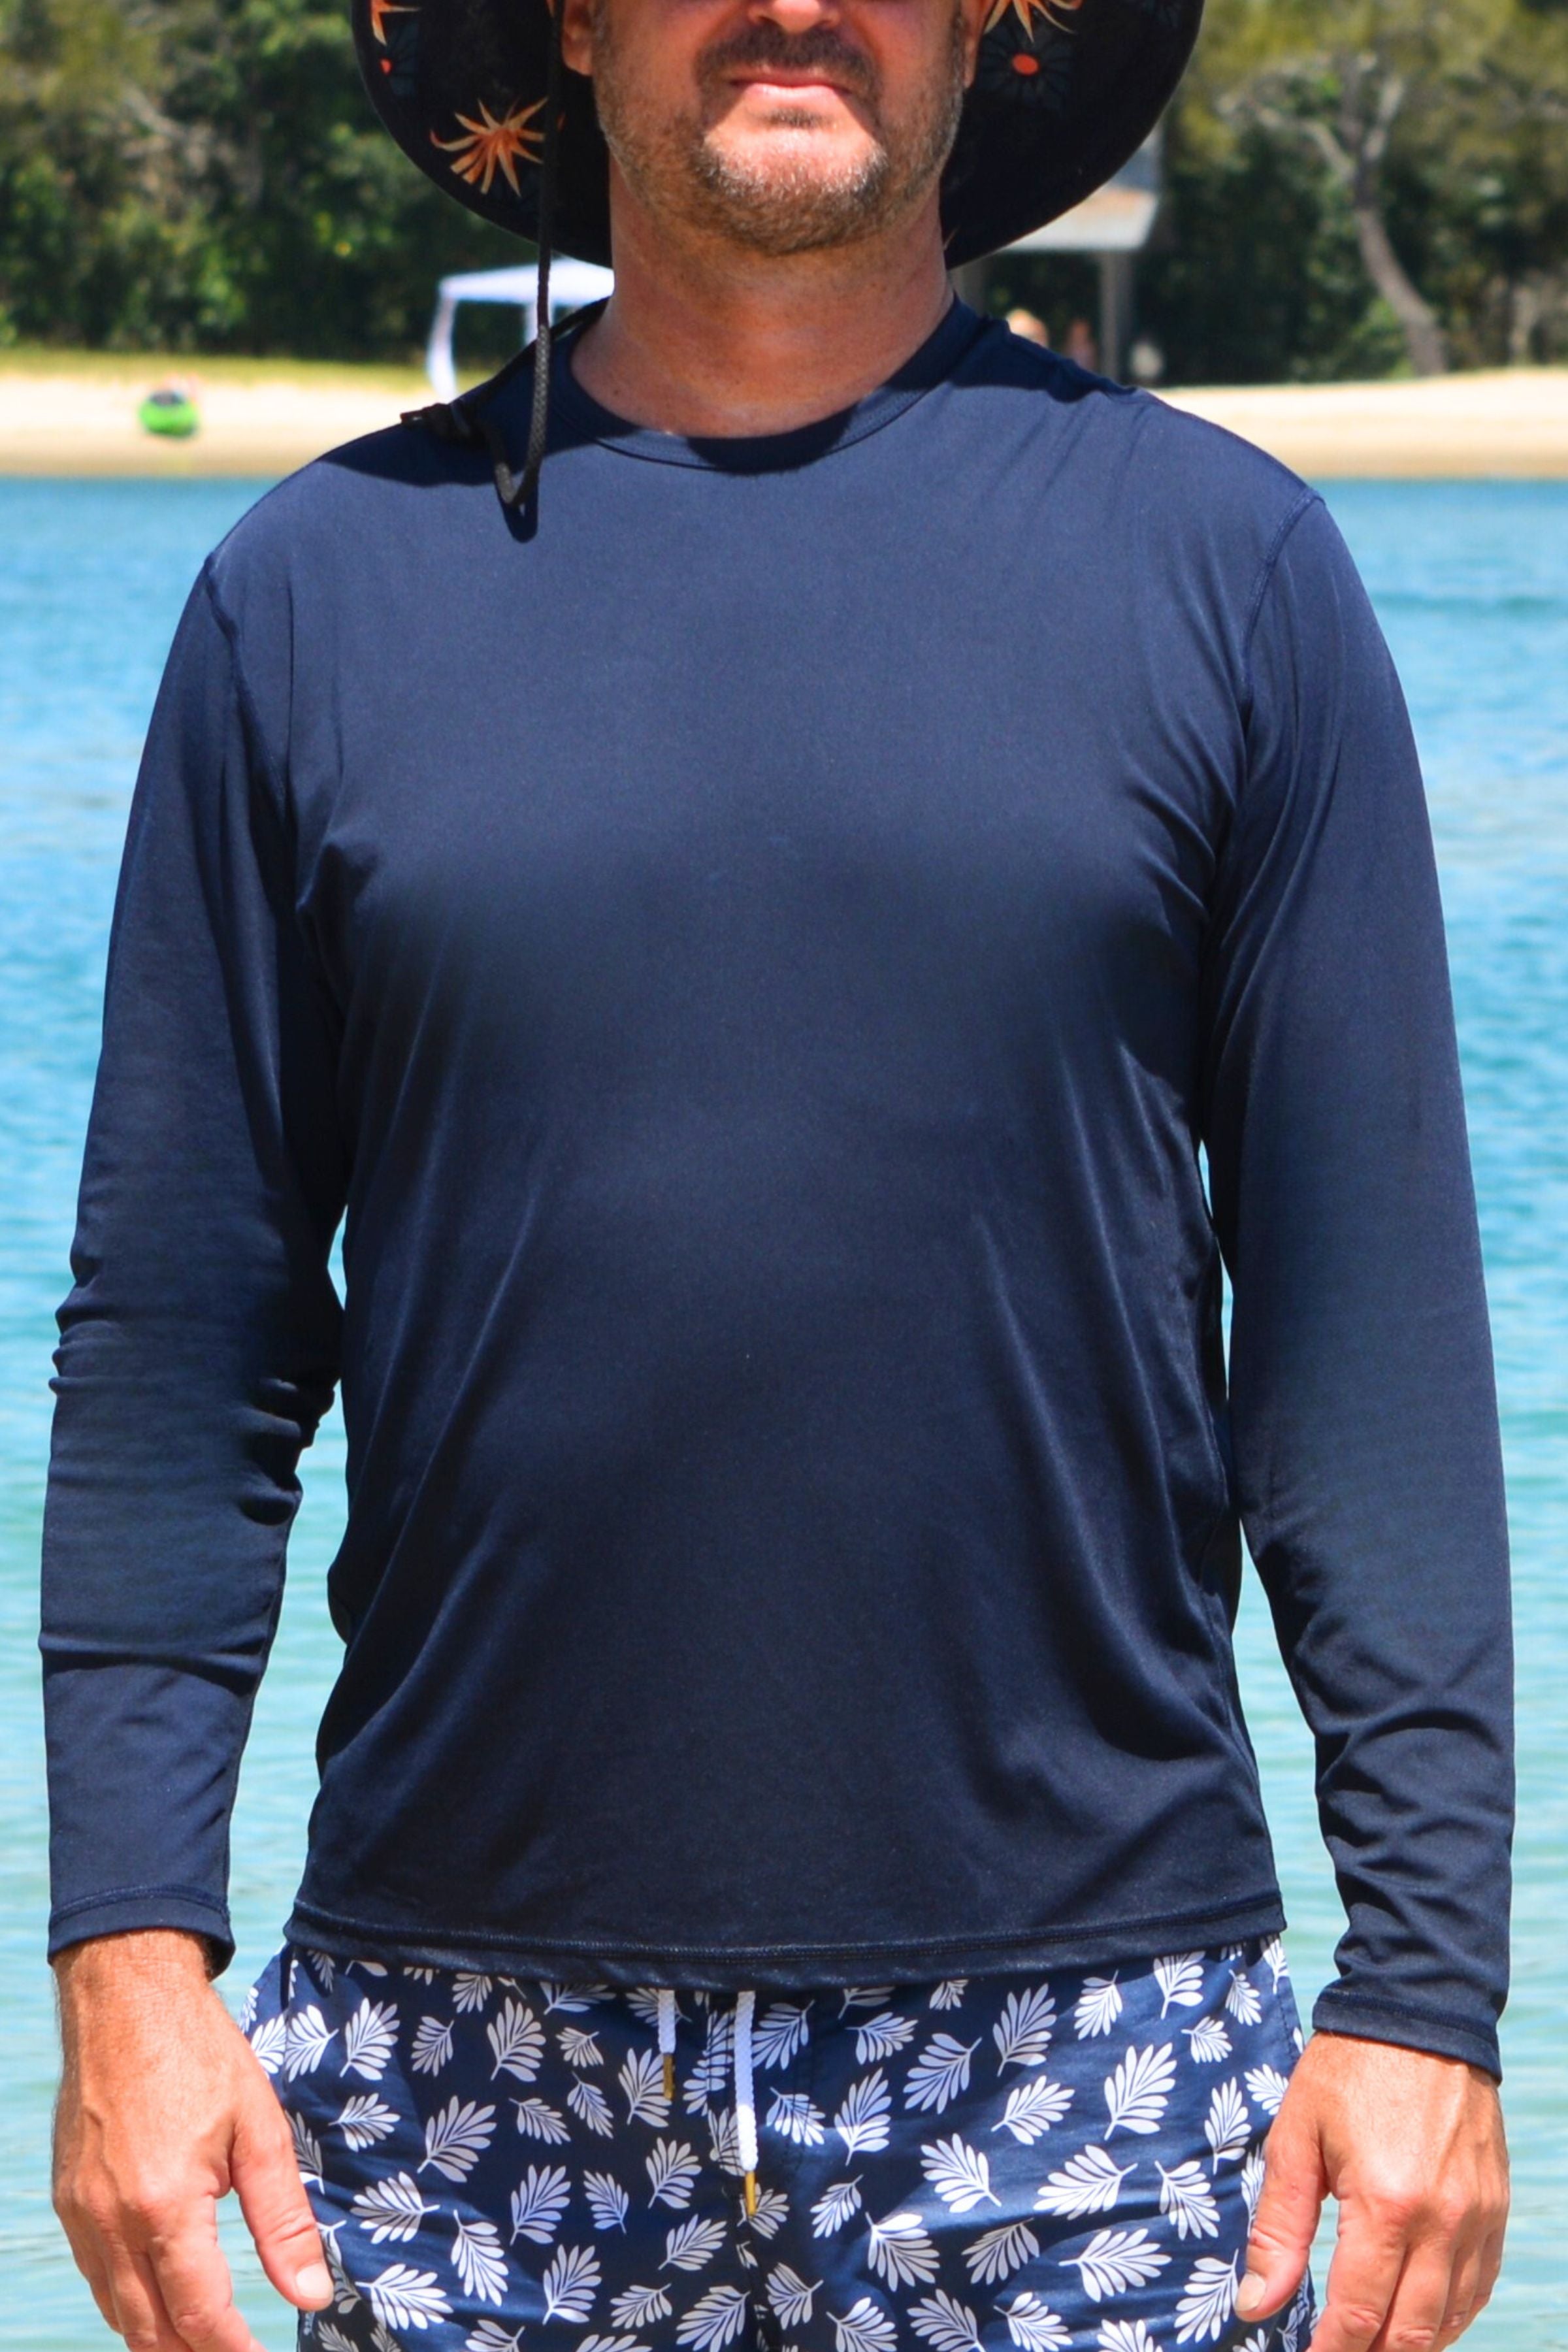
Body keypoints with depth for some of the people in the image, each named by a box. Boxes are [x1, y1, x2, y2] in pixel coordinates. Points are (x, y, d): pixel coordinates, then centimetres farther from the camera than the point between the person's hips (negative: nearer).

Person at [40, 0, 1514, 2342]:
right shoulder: (325, 587, 6)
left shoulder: (1223, 564, 3)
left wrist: (1425, 1991, -4)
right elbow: (175, 1338, 6)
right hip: (465, 2060, 1)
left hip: (1082, 2055, -1)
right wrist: (129, 1949, -1)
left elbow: (1372, 1334, 2)